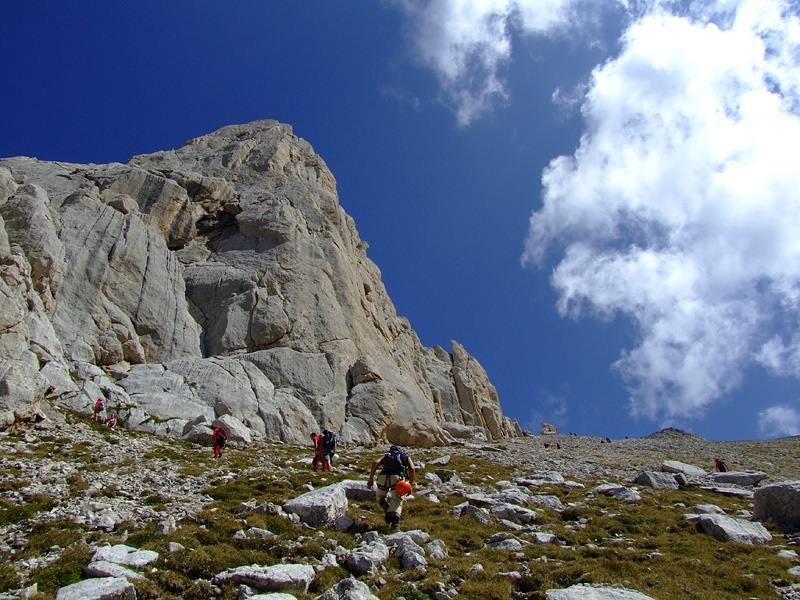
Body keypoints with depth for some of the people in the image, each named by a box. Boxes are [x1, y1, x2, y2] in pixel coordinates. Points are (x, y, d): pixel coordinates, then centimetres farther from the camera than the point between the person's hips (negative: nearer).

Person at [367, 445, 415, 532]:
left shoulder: (386, 456, 33)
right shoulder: (406, 457, 29)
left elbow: (375, 463, 12)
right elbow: (412, 468, 7)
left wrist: (371, 478, 7)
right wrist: (411, 485, 8)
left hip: (383, 476, 2)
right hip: (397, 478, -2)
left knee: (380, 497, 27)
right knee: (396, 502, -2)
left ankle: (386, 508, -2)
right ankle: (395, 525, -25)